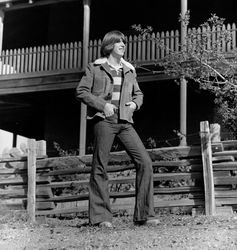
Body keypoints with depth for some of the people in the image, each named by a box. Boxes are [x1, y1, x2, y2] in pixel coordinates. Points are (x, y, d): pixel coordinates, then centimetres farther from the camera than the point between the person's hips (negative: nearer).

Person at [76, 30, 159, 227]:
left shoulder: (129, 70, 20)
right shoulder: (95, 68, 8)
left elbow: (138, 93, 27)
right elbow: (81, 91, 2)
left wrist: (135, 104, 4)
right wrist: (102, 104, -10)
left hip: (125, 122, 4)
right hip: (104, 120, -4)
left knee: (145, 162, -7)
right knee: (100, 167, -5)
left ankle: (144, 214, -2)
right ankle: (101, 216, 3)